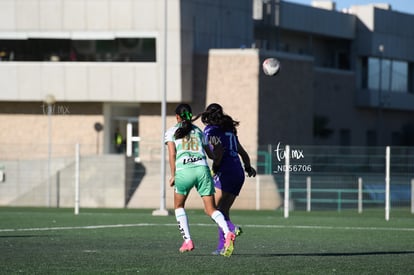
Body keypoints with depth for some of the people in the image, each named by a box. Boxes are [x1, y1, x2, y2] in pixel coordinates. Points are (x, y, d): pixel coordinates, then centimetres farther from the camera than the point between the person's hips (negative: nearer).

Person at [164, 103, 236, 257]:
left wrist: (173, 175, 3)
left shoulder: (171, 132, 14)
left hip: (184, 170, -2)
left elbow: (172, 154, 2)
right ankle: (227, 233, -26)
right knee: (211, 209, 1)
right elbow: (210, 154, 26)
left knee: (179, 206, 20)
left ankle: (187, 241, 10)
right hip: (202, 169, 2)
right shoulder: (198, 131, 23)